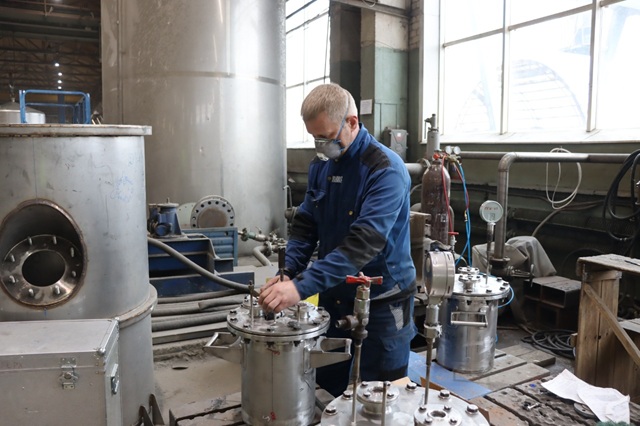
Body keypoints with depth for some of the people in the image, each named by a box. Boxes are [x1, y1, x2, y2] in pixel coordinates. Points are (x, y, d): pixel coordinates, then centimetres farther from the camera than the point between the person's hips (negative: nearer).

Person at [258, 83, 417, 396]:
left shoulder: (386, 169, -21)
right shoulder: (321, 165, 1)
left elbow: (363, 242, -31)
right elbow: (305, 225, 3)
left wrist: (302, 287, -37)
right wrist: (286, 274, -13)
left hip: (381, 300, -6)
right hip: (334, 296, 6)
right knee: (326, 391, 19)